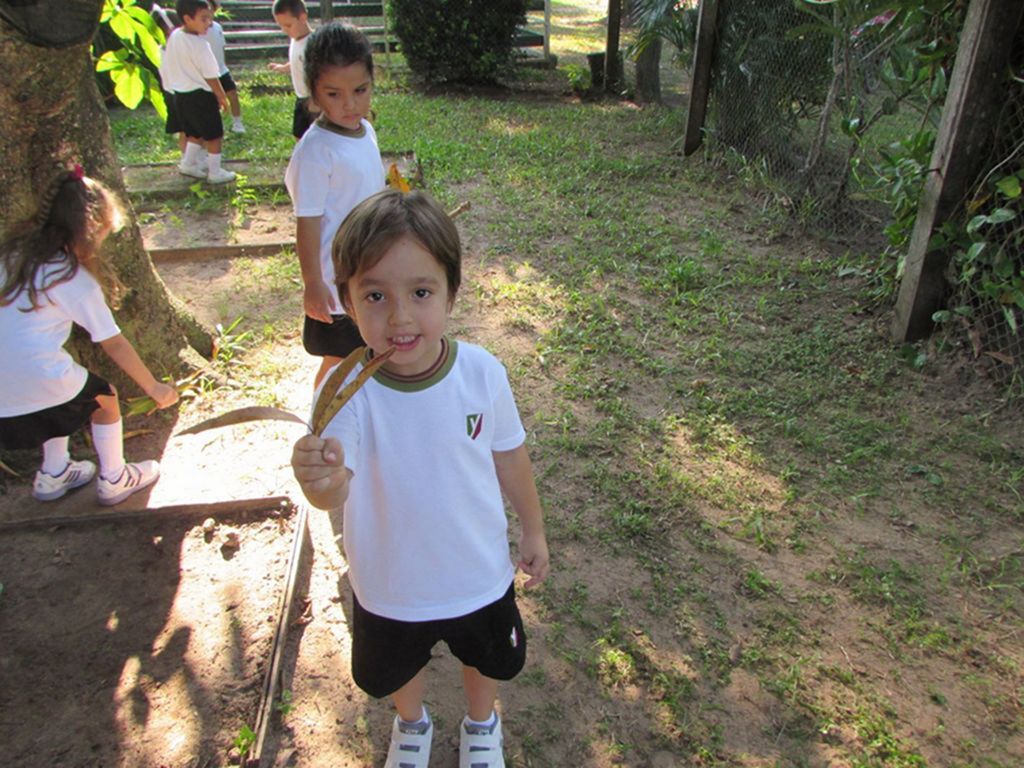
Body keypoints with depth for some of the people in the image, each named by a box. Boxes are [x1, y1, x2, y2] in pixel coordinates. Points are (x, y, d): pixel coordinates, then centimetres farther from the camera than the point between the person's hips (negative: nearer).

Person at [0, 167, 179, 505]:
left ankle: (53, 475, 43)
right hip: (39, 380, -6)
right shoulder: (75, 278, -9)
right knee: (104, 398, 20)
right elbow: (113, 344, -5)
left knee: (65, 396, 33)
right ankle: (114, 480, 32)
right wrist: (154, 387, 4)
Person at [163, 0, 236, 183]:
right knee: (214, 134, 4)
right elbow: (210, 76, -17)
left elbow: (166, 68, 12)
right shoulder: (199, 44, -20)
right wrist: (221, 97, -6)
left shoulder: (174, 37, 5)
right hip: (200, 96, -8)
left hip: (180, 94, 8)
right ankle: (215, 172, 9)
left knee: (195, 132, 23)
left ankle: (188, 163, 28)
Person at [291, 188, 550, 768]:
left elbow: (509, 456, -6)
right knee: (395, 671, 29)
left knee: (488, 660, 28)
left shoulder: (483, 373, -23)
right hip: (390, 585, 0)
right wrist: (321, 477, -65)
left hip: (480, 575, 1)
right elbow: (334, 492, -42)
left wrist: (534, 529, 5)